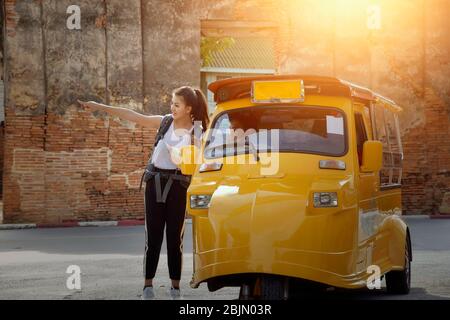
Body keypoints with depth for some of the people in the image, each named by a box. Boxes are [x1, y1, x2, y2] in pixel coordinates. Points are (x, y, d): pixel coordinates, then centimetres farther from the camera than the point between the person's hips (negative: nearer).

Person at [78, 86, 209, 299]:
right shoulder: (165, 122, 2)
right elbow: (132, 116, -1)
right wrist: (99, 107, -5)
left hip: (178, 185, -2)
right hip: (155, 182, 2)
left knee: (174, 238, 2)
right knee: (153, 236, 3)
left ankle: (175, 287, 11)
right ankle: (148, 284, 8)